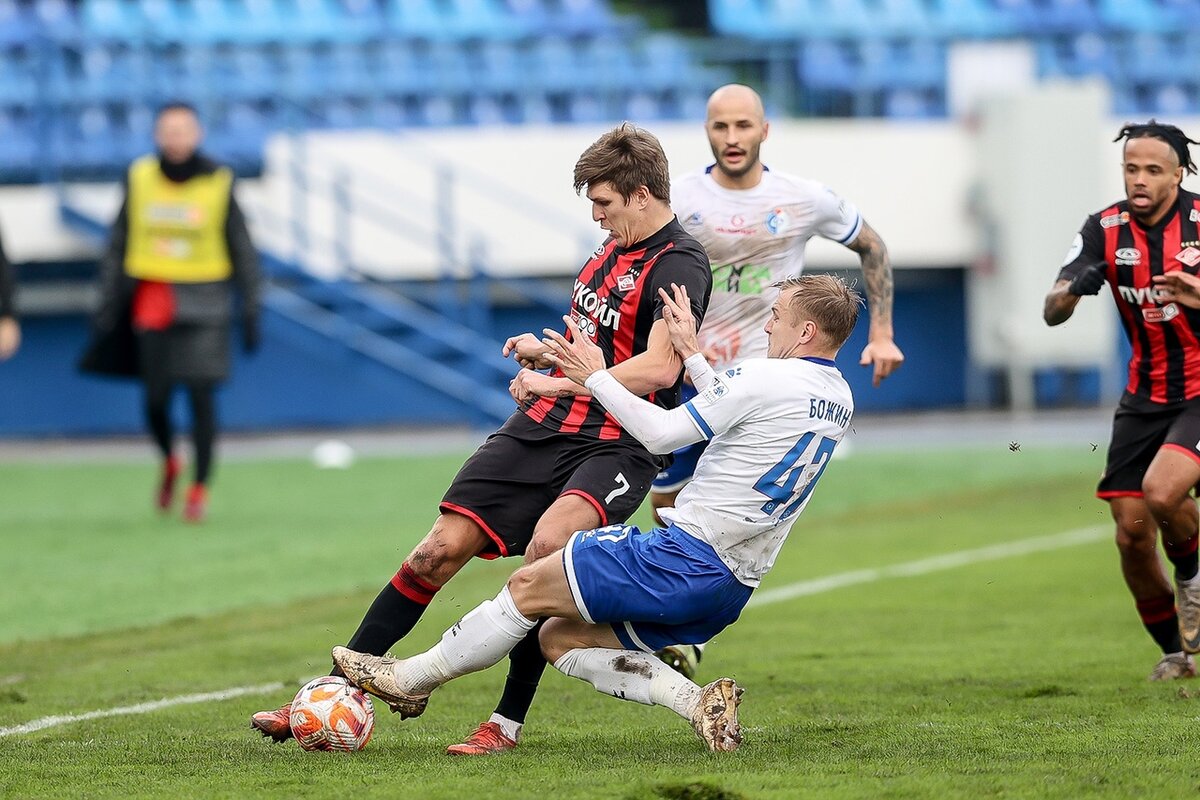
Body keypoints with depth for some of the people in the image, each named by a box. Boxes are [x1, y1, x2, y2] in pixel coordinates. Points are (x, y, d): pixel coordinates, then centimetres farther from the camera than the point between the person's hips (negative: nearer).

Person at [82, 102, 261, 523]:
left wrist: (250, 311, 0)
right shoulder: (140, 178, 2)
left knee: (201, 394, -10)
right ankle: (169, 462, 33)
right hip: (152, 298, 2)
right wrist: (107, 306, 4)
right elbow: (118, 246, 8)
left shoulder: (218, 183, -2)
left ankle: (200, 488, 1)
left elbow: (242, 250, 3)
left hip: (204, 301, -2)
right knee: (155, 399, 3)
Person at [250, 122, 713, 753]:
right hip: (539, 432, 8)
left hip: (616, 448, -8)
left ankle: (507, 723, -25)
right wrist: (547, 352, 9)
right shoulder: (612, 250, 15)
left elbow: (658, 369, -27)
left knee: (548, 542, -34)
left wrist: (559, 383, -24)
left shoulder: (679, 265, -13)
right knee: (439, 551, -1)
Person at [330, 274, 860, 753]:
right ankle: (699, 703, -1)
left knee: (530, 587, 0)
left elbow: (661, 433, -13)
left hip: (690, 552, -9)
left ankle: (412, 679, 12)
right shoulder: (838, 400, 13)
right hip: (733, 585, 9)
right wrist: (691, 354, 28)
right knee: (562, 639, 12)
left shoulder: (767, 377, -15)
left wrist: (594, 377, -2)